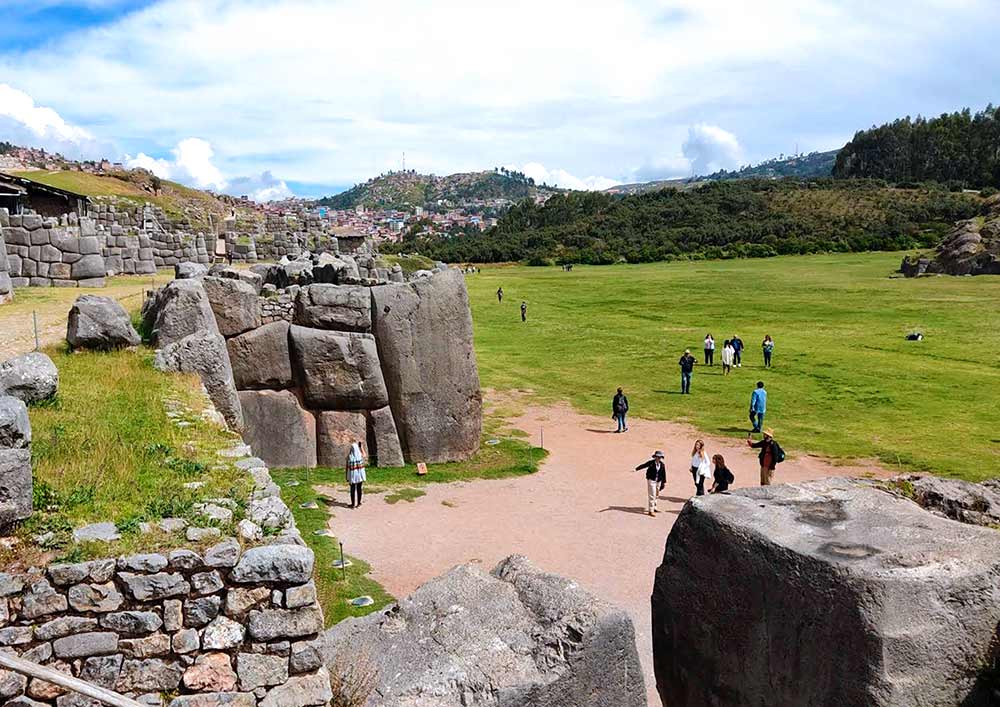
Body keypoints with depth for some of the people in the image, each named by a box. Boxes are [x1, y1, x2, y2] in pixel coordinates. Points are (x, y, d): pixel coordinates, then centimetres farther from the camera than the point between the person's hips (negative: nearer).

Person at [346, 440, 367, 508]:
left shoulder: (349, 456, -12)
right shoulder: (360, 455, -11)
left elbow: (347, 467, -7)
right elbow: (364, 454, 16)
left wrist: (347, 477, 2)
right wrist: (361, 446, 14)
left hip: (352, 474, 0)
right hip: (360, 474, 0)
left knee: (352, 489, 8)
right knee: (359, 489, 12)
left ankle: (353, 504, 11)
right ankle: (358, 503, 18)